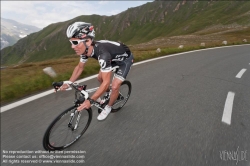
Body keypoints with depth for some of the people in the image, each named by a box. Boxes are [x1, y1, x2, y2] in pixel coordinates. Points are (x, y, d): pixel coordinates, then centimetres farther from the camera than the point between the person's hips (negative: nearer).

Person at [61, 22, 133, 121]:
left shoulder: (102, 53, -42)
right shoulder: (86, 49, -19)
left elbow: (106, 82, -39)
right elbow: (80, 67, -2)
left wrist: (90, 101, -39)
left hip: (125, 59, -7)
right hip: (114, 58, 7)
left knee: (114, 86, -12)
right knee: (100, 78, 9)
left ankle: (108, 108, 15)